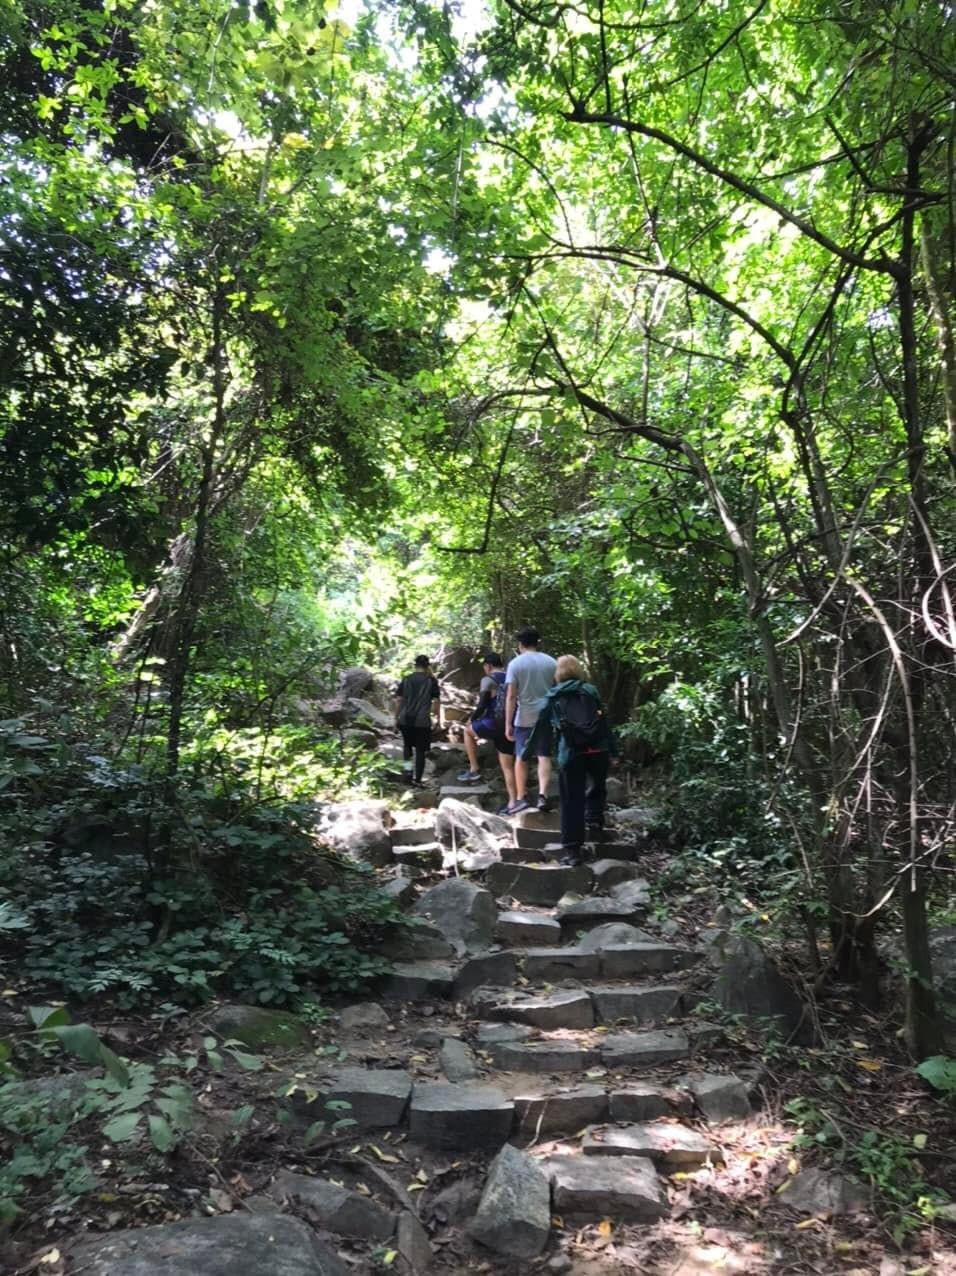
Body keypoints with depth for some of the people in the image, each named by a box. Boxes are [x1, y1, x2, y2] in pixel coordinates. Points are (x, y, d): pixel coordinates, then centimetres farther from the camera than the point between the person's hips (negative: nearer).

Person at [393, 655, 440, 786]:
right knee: (420, 750, 8)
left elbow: (398, 700, 2)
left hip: (405, 719, 2)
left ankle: (407, 764, 4)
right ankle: (417, 779, 6)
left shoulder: (406, 679, 4)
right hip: (423, 720, -2)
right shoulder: (431, 680, -2)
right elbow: (436, 701, -3)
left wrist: (396, 717, 11)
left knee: (407, 744, 26)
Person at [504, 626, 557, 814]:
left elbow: (511, 696, -9)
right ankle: (543, 794, -11)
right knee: (544, 756, 3)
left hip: (525, 718, -2)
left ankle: (521, 798, 11)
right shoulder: (550, 662, 5)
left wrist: (508, 724, -6)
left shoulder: (516, 663, -6)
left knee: (521, 758, 9)